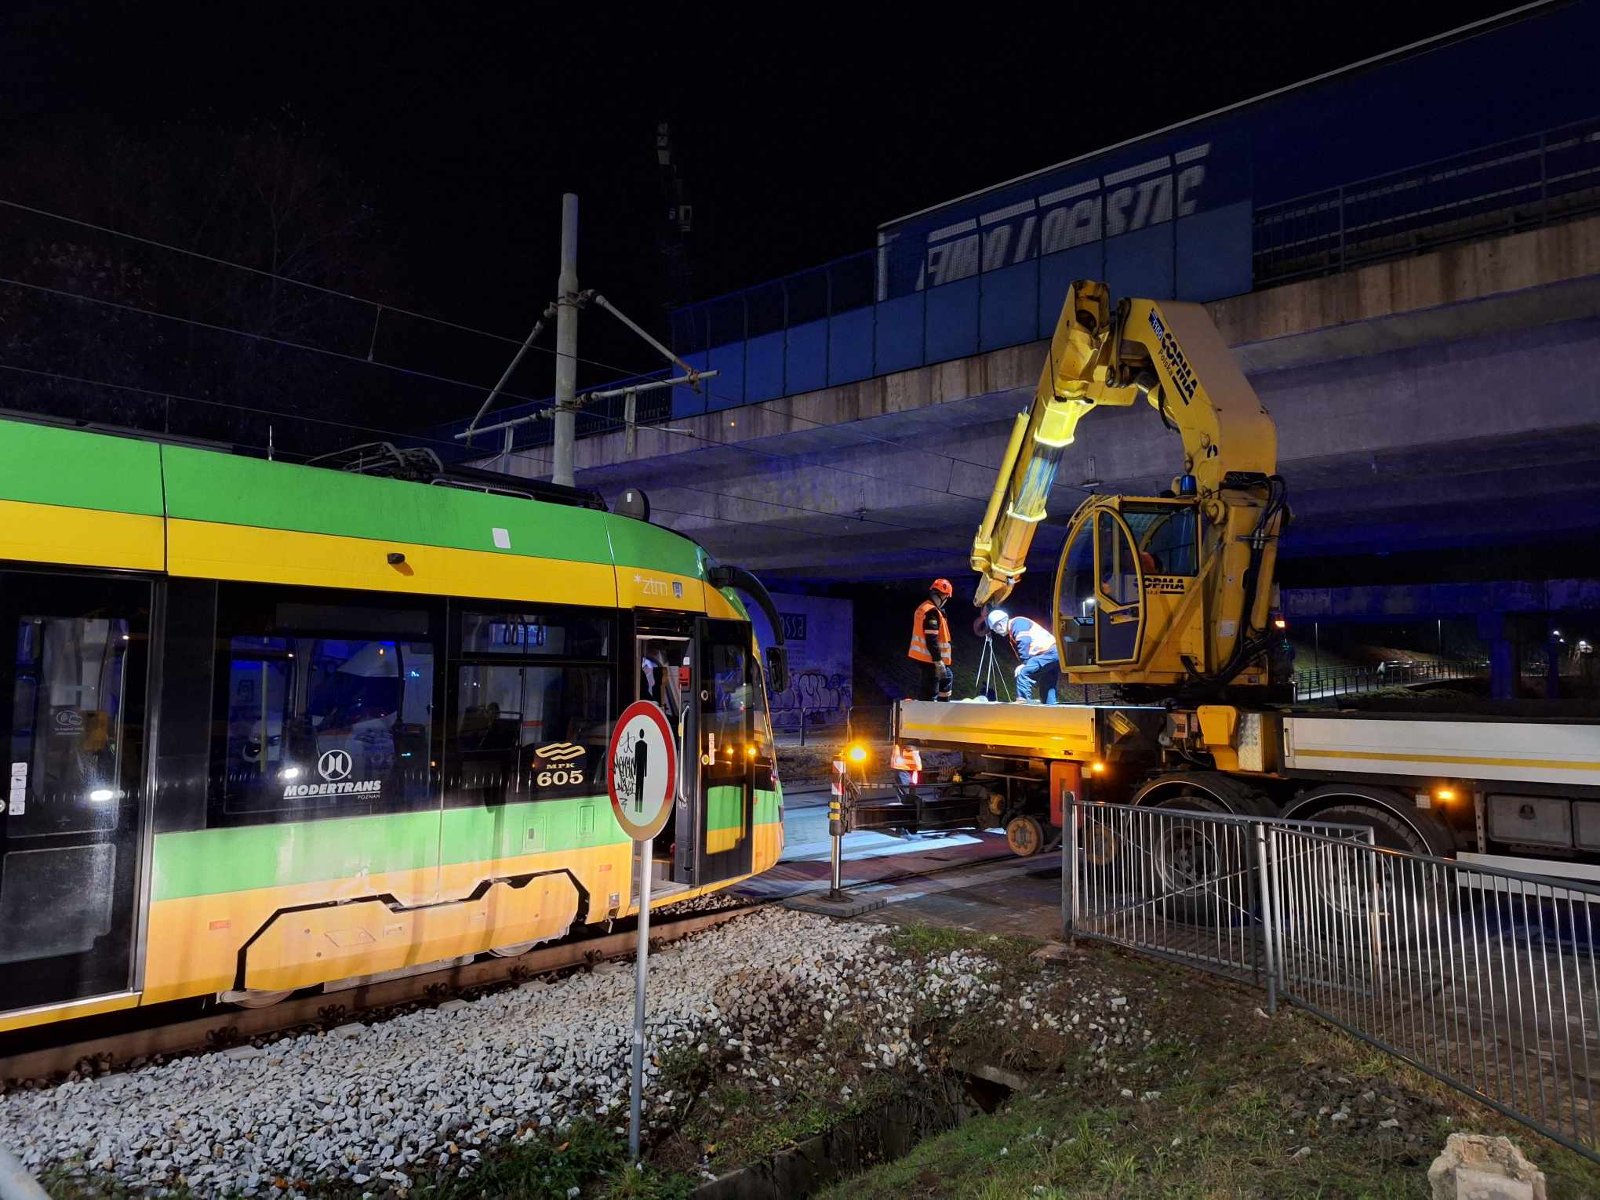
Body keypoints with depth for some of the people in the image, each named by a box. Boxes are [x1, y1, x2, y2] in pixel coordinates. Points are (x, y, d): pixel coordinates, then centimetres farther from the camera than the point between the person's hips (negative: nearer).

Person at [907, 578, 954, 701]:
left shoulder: (923, 607, 12)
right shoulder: (932, 612, -20)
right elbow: (932, 639, -25)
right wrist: (938, 661, -22)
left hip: (921, 655, 11)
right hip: (930, 658, -11)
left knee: (948, 677, 26)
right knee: (931, 692, -7)